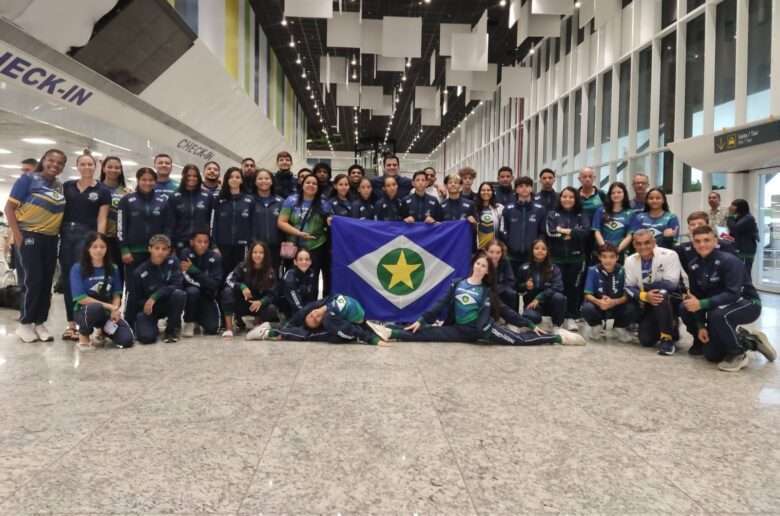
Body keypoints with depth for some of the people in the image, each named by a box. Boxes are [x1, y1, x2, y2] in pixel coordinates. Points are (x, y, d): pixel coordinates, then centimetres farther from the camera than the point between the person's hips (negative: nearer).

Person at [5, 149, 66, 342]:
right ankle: (24, 323, 5)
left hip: (51, 239, 5)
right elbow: (9, 207, -7)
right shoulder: (28, 179, -5)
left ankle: (39, 323, 16)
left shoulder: (60, 187, 10)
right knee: (34, 280, -9)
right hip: (30, 236, -5)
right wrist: (17, 235, -14)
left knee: (47, 282, 6)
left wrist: (61, 233, 6)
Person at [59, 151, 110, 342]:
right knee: (67, 279, 5)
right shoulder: (67, 186, 12)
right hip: (66, 234, 4)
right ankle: (70, 323, 12)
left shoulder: (102, 191, 2)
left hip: (87, 235, -4)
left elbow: (101, 220, -2)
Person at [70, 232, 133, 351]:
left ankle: (103, 330, 18)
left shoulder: (113, 269, 4)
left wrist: (115, 309, -16)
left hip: (108, 312, 4)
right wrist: (109, 306, -17)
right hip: (85, 311, -3)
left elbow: (117, 294, 6)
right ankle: (83, 337, -8)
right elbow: (81, 298, -15)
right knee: (95, 308, -41)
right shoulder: (77, 269, -9)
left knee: (127, 340, -18)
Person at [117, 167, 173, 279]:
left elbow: (168, 226, 6)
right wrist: (124, 250, -8)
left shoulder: (163, 201, 6)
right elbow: (121, 227, -1)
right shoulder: (127, 200, 0)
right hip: (134, 251, -2)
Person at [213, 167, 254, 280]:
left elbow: (253, 224, 3)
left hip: (242, 246, 0)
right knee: (224, 274, 3)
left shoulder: (249, 200, 5)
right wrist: (214, 245, -3)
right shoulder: (220, 200, 6)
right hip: (223, 245, 1)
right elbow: (215, 223, 5)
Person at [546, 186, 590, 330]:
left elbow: (586, 232, -8)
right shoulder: (552, 214, 7)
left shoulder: (581, 217, 11)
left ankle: (571, 318, 10)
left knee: (574, 287, 2)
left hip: (576, 258, 1)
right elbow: (551, 233, -10)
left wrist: (564, 230, -10)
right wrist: (573, 233, -7)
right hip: (557, 257, -1)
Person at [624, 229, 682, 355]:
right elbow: (629, 288, -8)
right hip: (647, 305, 4)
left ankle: (667, 338, -21)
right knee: (646, 341, -8)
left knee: (661, 294, -38)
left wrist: (645, 285, -15)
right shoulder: (630, 260, -4)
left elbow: (671, 284, -23)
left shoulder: (669, 255, -18)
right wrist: (645, 296, -28)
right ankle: (670, 329, 27)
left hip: (671, 300, -4)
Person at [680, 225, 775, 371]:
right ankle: (749, 341, 27)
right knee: (712, 355, 3)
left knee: (718, 315, -40)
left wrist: (701, 304, -39)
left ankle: (738, 354, -14)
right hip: (719, 307, 7)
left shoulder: (729, 261, -24)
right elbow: (696, 297, -1)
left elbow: (733, 294, -33)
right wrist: (701, 326, -9)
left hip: (747, 304, -7)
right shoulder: (694, 266, -5)